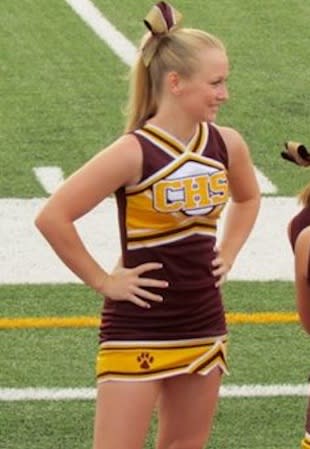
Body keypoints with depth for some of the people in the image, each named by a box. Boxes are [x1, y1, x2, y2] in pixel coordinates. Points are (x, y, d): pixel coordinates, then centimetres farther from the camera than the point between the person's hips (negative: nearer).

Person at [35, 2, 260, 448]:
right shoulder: (135, 152, -18)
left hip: (204, 326, 6)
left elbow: (248, 198, 25)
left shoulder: (226, 145, 1)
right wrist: (102, 281, -13)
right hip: (137, 330, -6)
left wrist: (227, 255, 12)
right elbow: (53, 217, -20)